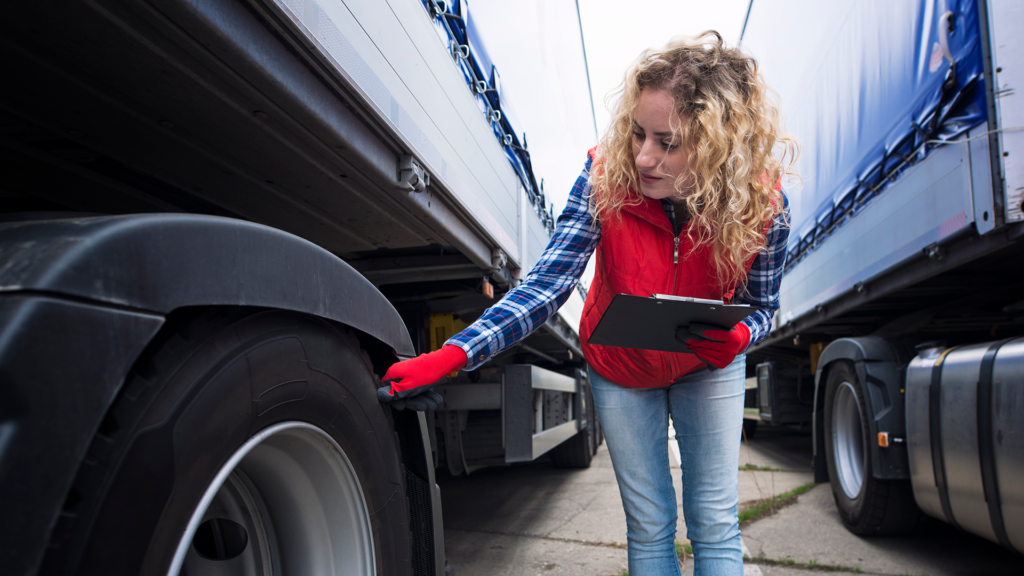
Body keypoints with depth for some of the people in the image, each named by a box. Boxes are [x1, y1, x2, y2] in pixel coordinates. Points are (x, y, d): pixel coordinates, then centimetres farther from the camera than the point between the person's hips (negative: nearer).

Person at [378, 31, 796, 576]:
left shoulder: (762, 203, -25)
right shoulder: (606, 175, -28)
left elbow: (761, 305, -9)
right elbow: (547, 285, -31)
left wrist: (737, 336, -34)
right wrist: (451, 355, -43)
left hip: (708, 366, 1)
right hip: (619, 367, 0)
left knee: (716, 525, 5)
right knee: (648, 527, 9)